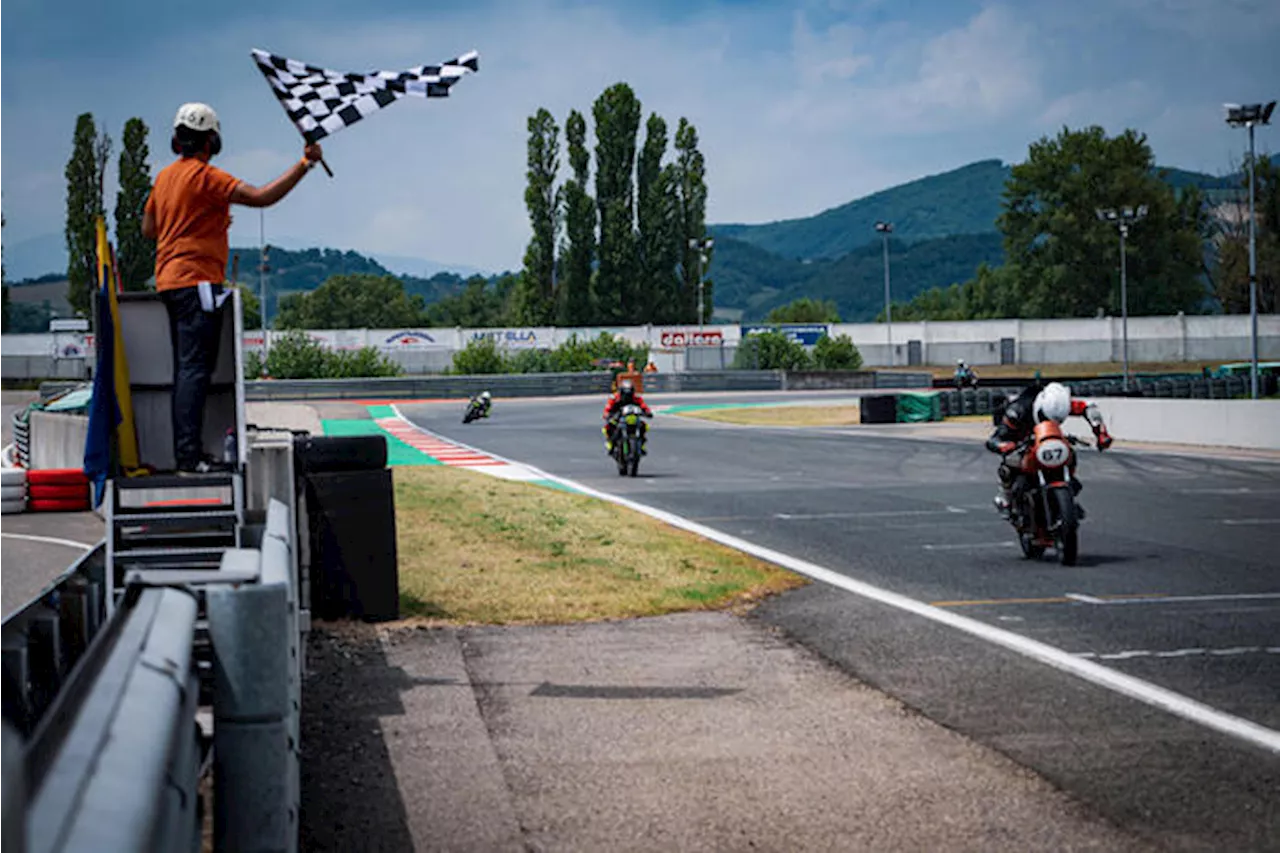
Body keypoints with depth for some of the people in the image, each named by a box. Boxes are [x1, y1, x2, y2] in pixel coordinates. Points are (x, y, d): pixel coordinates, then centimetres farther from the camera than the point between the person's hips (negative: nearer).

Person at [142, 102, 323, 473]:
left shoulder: (165, 176, 15)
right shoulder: (204, 176, -13)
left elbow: (148, 229, 23)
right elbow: (261, 196, -22)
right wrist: (305, 164, -18)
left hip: (170, 280, 9)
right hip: (196, 281, -9)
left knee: (187, 369, 12)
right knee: (195, 369, -11)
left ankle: (185, 453, 14)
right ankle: (189, 457, -15)